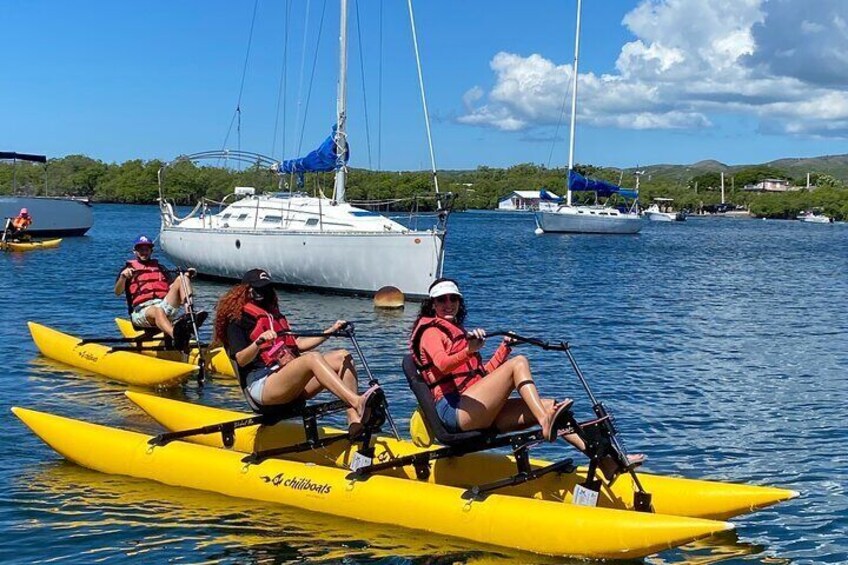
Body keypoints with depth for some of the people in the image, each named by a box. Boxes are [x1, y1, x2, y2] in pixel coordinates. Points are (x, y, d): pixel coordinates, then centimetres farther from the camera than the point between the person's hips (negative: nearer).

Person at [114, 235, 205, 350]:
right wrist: (123, 277, -18)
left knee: (181, 278, -15)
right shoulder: (129, 268, 17)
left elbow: (174, 288, 18)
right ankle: (175, 335, -73)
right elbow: (117, 292, 1)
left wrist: (187, 276, 1)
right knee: (158, 311, -39)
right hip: (142, 310, -4)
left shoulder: (159, 267, 29)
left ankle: (190, 315, -40)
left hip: (165, 306, 4)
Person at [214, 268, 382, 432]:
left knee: (342, 356, -8)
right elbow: (241, 360, -10)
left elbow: (298, 344, 23)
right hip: (262, 387, -8)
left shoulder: (274, 316, 29)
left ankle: (355, 420, -28)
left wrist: (331, 331, 16)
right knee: (313, 358, -32)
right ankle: (358, 402, -52)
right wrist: (259, 342, -29)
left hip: (292, 382, 8)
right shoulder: (238, 322, 5)